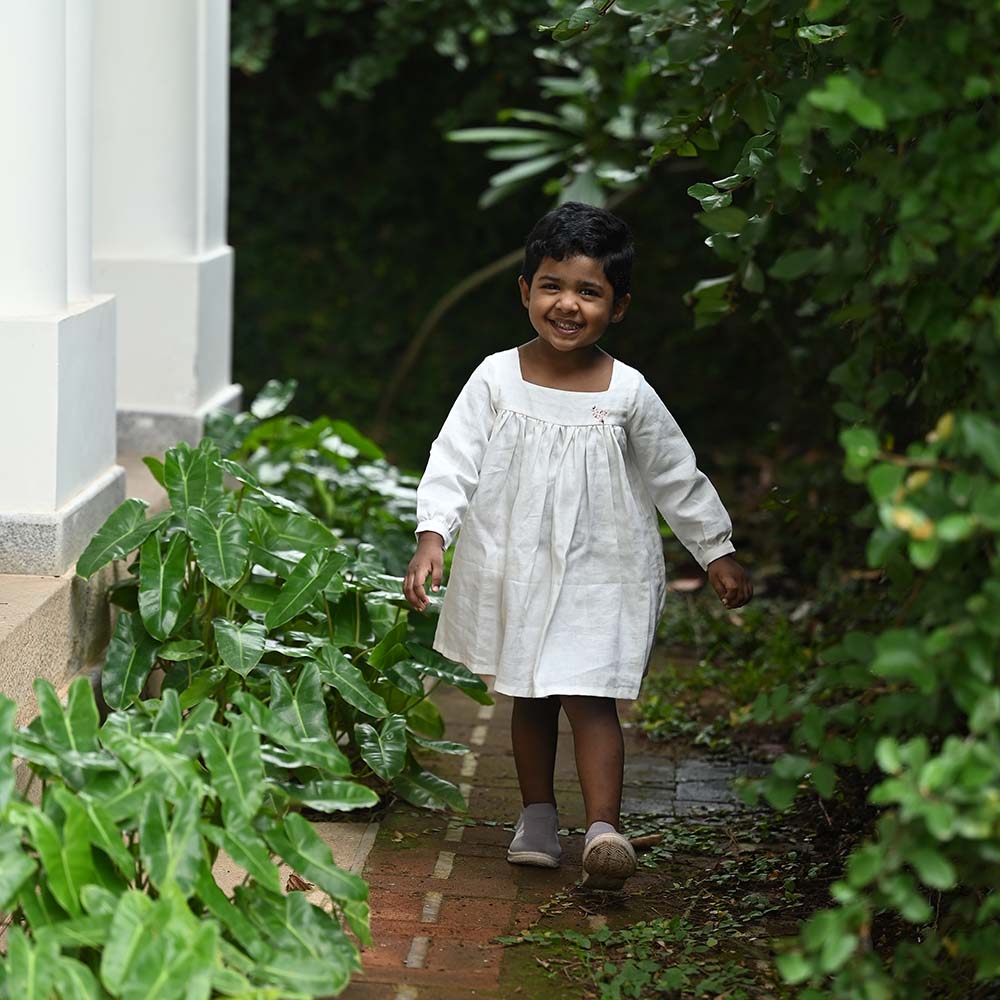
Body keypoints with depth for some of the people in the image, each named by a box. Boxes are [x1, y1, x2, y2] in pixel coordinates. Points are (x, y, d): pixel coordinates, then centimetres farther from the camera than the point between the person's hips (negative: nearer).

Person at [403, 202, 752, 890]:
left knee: (589, 697, -12)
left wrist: (717, 552, 8)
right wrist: (432, 535, -21)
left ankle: (605, 828, -14)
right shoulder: (497, 379, -6)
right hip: (515, 568, 2)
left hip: (599, 570, -2)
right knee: (530, 697, 15)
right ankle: (538, 816, 29)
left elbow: (677, 475, 4)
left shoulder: (627, 392, -6)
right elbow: (454, 459, -7)